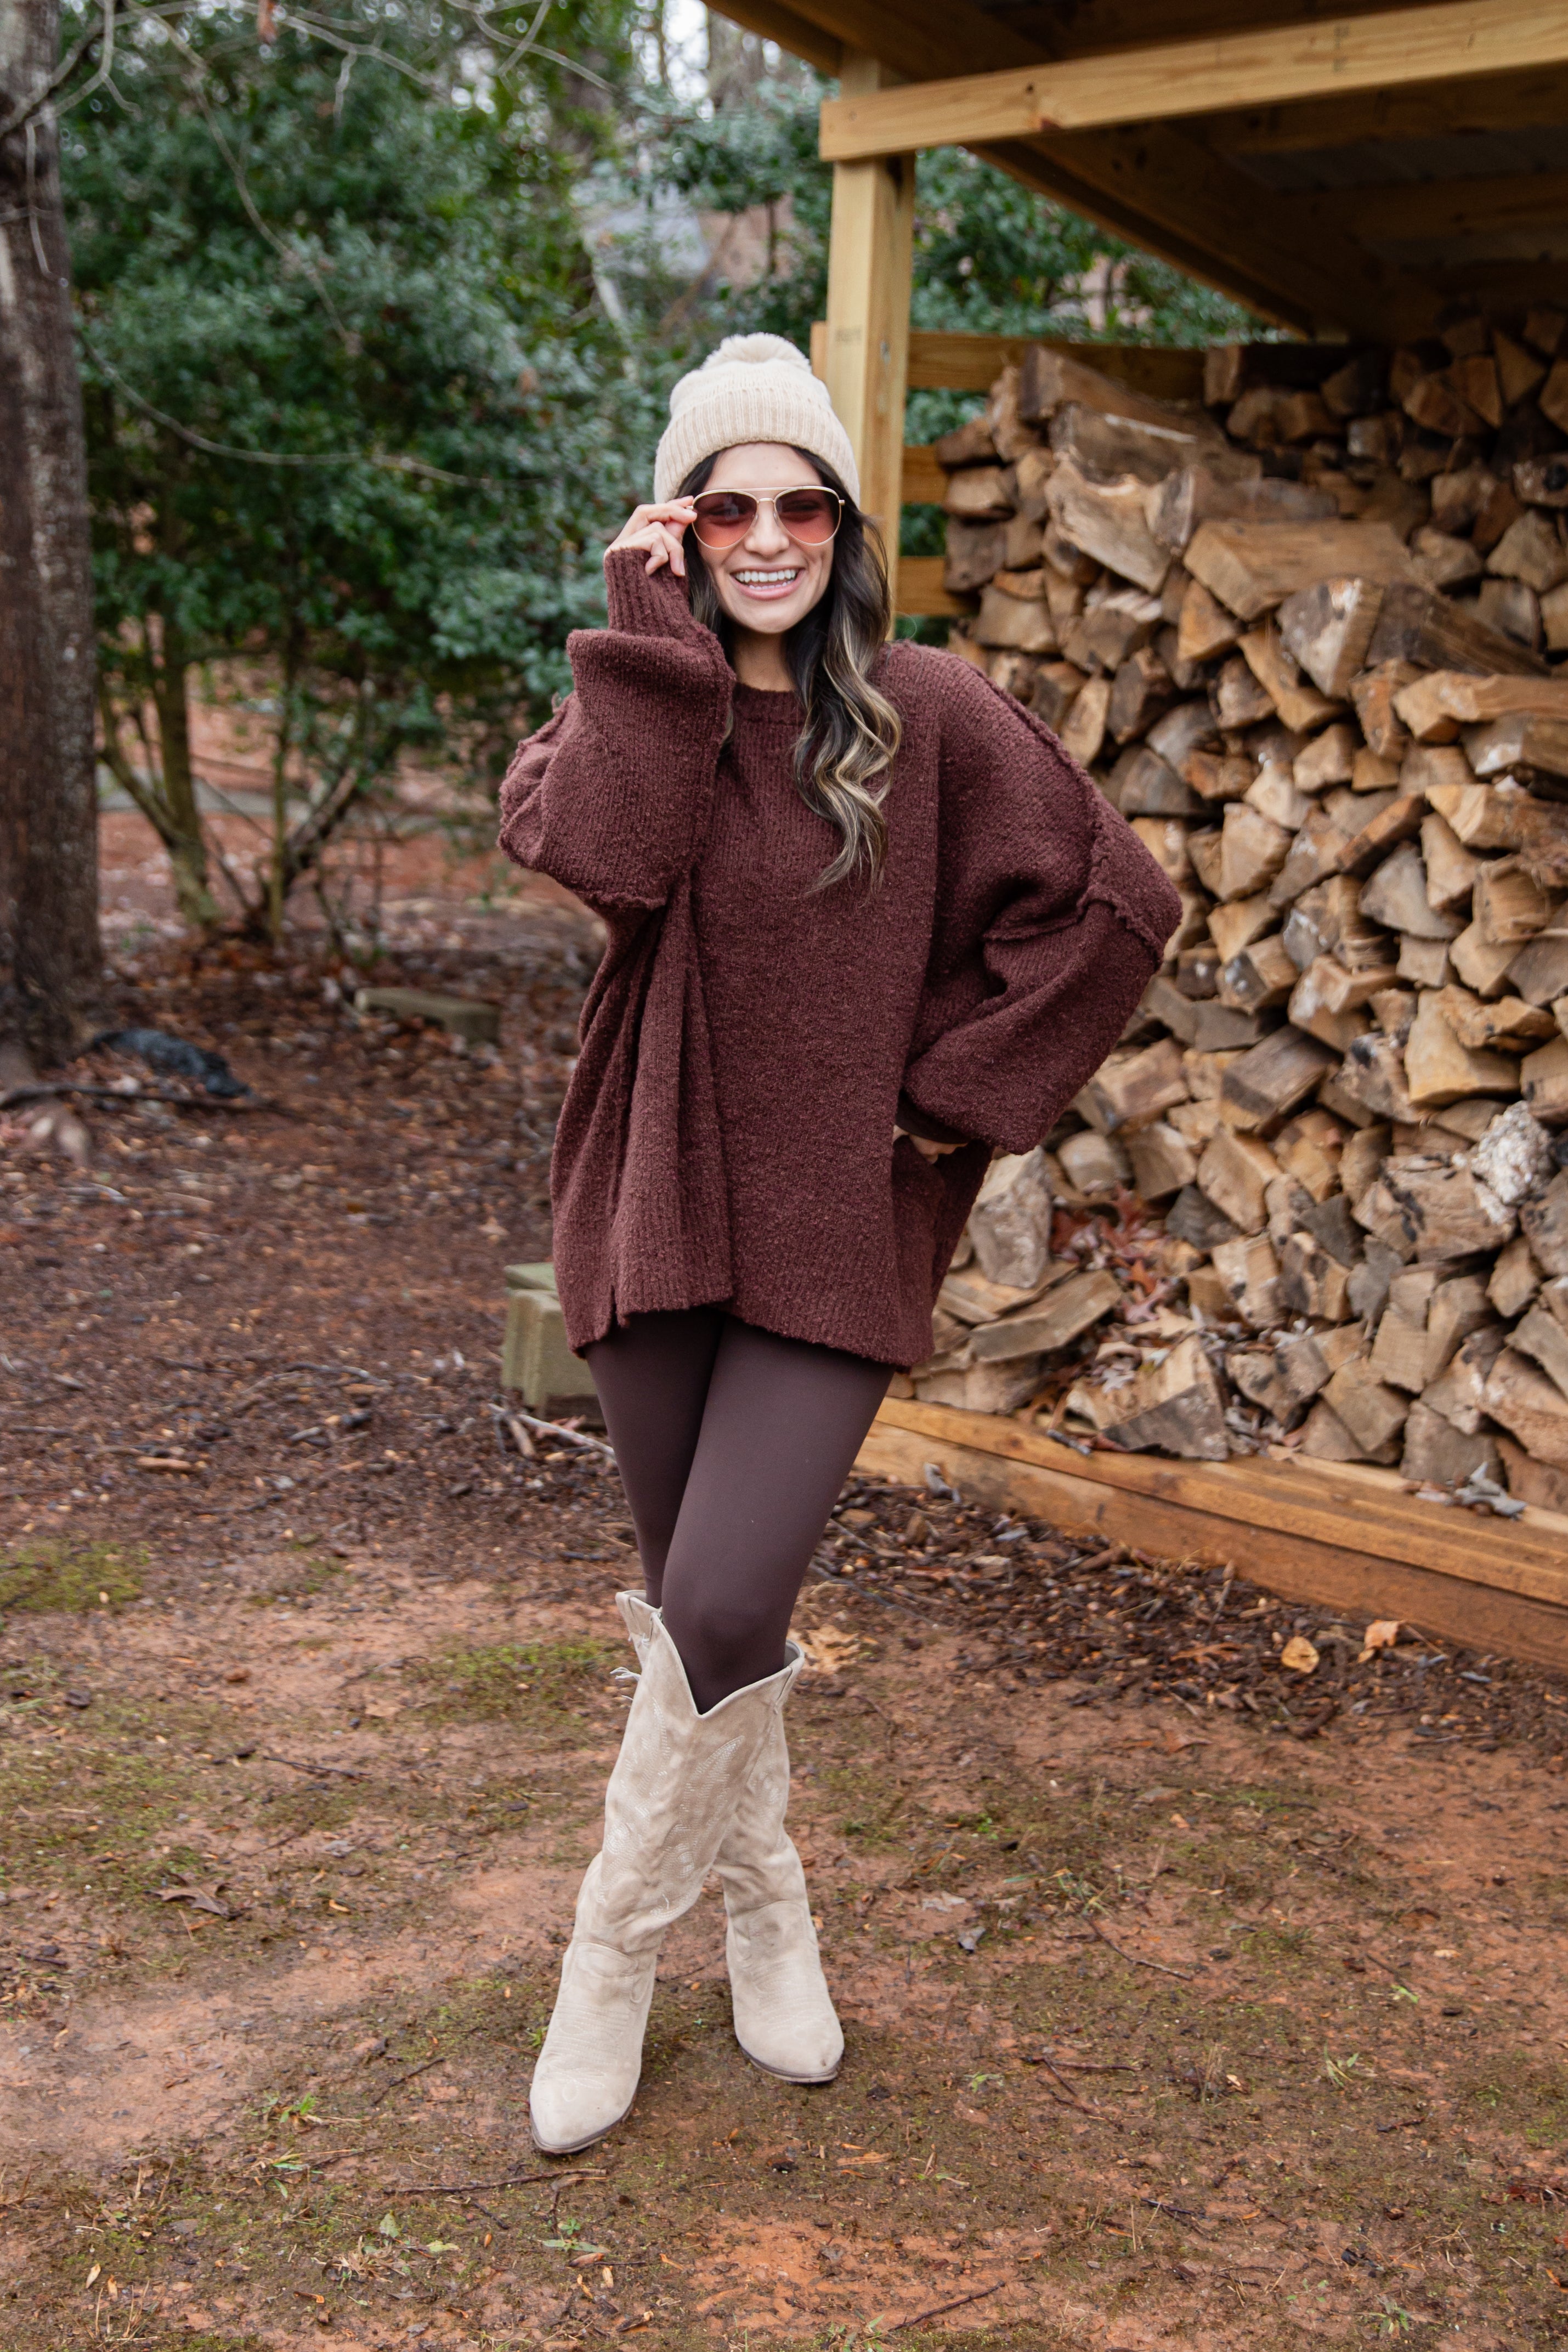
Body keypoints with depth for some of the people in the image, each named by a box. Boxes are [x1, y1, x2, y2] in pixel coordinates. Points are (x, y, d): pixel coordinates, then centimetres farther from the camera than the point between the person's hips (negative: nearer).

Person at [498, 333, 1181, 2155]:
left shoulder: (930, 715, -3)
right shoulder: (634, 701, 4)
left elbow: (1111, 902, -2)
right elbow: (604, 855, -19)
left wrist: (961, 1086, -5)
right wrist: (650, 640, -14)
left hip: (841, 1233, -3)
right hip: (657, 1213, 3)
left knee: (723, 1616, -12)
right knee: (697, 1614, 13)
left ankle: (614, 1955, 13)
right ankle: (764, 1905, 37)